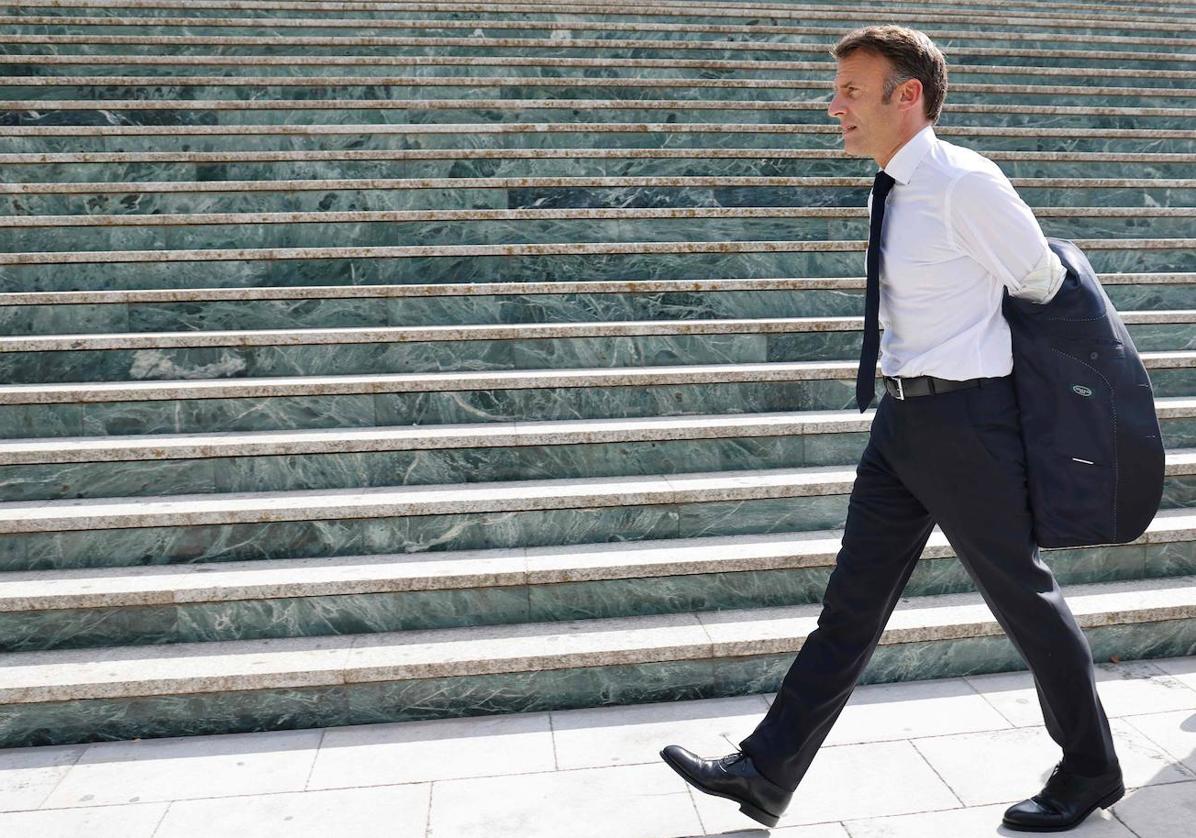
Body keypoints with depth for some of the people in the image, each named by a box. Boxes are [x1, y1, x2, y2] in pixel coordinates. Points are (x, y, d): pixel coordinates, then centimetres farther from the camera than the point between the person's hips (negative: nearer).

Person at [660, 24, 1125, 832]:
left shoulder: (965, 183, -16)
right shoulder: (889, 194, 10)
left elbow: (1042, 281, -3)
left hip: (964, 417, -8)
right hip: (902, 416, 8)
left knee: (1024, 597, 9)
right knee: (854, 599, 10)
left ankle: (1090, 772, 34)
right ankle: (767, 772, 19)